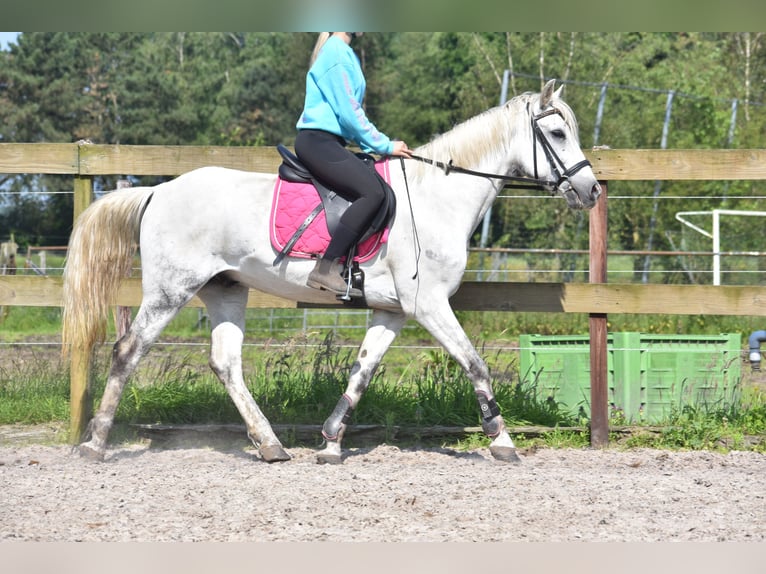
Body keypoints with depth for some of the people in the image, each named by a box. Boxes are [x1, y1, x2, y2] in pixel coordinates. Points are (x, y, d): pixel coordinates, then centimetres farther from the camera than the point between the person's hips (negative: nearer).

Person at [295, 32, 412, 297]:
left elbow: (352, 112, 23)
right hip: (317, 142, -11)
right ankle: (325, 268, -27)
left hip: (328, 142, 11)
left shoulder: (345, 53, 21)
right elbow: (349, 113, -15)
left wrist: (376, 144, 13)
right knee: (372, 192, -25)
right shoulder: (336, 51, -11)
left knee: (379, 190, 6)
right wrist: (385, 145, -9)